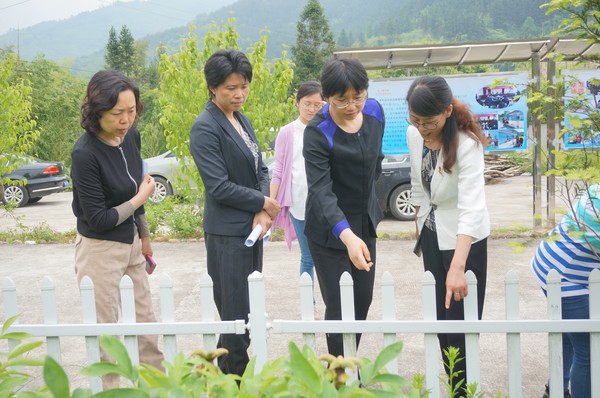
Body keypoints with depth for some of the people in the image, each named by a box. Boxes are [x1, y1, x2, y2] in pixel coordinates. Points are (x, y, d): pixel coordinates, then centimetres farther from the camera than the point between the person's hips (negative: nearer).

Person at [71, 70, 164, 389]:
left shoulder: (131, 136, -2)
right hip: (100, 250, -7)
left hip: (131, 244, 7)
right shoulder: (85, 153, -22)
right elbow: (98, 220, -19)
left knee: (146, 323, 15)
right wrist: (141, 198, -11)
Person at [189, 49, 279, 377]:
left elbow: (260, 171, 12)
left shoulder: (243, 121, 12)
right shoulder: (205, 128, -13)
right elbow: (219, 187, -18)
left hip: (251, 229, 8)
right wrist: (264, 203, -8)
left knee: (247, 312, 13)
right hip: (227, 234, -8)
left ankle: (225, 375, 27)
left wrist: (261, 214, -5)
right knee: (237, 316, -2)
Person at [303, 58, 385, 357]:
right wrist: (346, 235, -45)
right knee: (340, 309, -3)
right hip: (330, 229, -6)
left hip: (365, 221, 6)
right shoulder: (318, 132, -23)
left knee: (362, 302, 14)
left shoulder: (374, 111, -5)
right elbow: (321, 190, -32)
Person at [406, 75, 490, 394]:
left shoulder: (467, 144, -27)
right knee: (439, 314, 13)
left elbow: (472, 208, -36)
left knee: (460, 318, -4)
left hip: (464, 238, -6)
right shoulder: (413, 134, -7)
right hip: (431, 232, 6)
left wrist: (457, 267, -45)